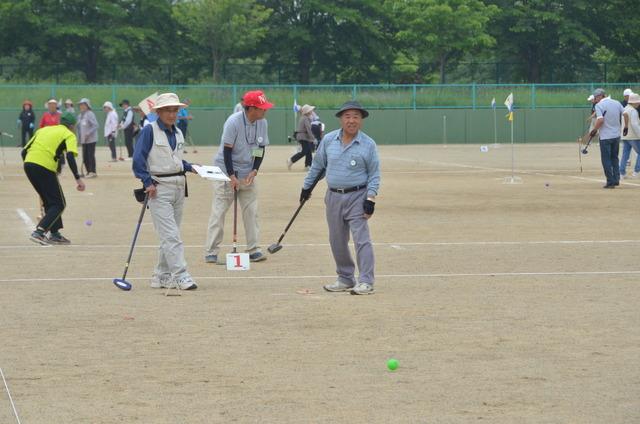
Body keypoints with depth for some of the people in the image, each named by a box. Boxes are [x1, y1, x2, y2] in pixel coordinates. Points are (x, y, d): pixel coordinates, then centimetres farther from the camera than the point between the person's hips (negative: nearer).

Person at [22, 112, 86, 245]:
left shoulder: (43, 130, 26)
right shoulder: (69, 135, 9)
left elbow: (24, 151, 20)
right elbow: (70, 157, -10)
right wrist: (78, 179, -13)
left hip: (28, 164, 6)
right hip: (45, 167, -6)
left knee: (49, 202, 23)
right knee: (59, 204, 4)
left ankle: (54, 234, 24)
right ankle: (39, 232, -12)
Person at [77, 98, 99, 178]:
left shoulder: (90, 114, -9)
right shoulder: (80, 116, 15)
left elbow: (95, 125, -17)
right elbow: (78, 127, 24)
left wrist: (88, 134, -22)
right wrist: (79, 136, 13)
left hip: (91, 139, -8)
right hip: (83, 140, 8)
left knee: (91, 155, -10)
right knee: (85, 156, 8)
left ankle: (93, 172, -7)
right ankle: (89, 171, 16)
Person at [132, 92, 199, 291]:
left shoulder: (177, 133, 13)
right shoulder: (149, 131, -8)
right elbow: (138, 159, -11)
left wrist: (190, 168, 8)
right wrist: (147, 182, -17)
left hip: (179, 188, 8)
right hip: (159, 189, -8)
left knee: (170, 236, 10)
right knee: (170, 235, -12)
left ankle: (161, 277, 17)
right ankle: (181, 276, -16)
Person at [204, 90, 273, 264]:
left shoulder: (262, 123, -2)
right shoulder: (233, 122, -20)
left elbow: (260, 150, 5)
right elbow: (227, 150, -19)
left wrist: (254, 171, -8)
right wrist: (232, 176, -21)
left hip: (248, 174, 6)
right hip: (226, 172, -6)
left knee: (251, 211, 4)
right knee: (219, 211, -4)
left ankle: (253, 250, 11)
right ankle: (211, 252, -1)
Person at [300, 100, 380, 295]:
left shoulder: (368, 144, -5)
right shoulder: (328, 140, 4)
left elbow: (374, 175, -3)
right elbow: (318, 166, 16)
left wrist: (370, 199, -12)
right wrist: (307, 187, 20)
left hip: (357, 197, -5)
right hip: (333, 197, 5)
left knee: (361, 239, -12)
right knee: (337, 242, 11)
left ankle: (366, 282, -12)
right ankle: (345, 279, 23)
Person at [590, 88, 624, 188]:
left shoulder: (599, 105, -12)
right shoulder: (617, 103, 6)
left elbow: (600, 120, -22)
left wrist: (594, 130, -9)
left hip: (605, 137, -6)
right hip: (616, 135, 6)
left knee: (606, 159, 2)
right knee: (614, 158, 18)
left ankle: (610, 182, 0)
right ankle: (616, 179, 14)